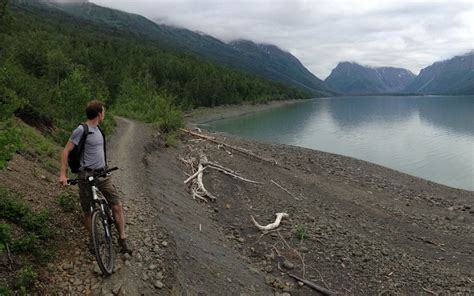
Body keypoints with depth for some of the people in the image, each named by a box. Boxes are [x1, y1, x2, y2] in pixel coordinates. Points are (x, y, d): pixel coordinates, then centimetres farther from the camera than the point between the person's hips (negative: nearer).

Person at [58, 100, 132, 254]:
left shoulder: (98, 130, 13)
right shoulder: (81, 130, -11)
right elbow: (65, 151, -11)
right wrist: (63, 174, -17)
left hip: (102, 174, 6)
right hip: (87, 176, -6)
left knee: (117, 205, -2)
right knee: (88, 212, 6)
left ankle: (122, 238, 7)